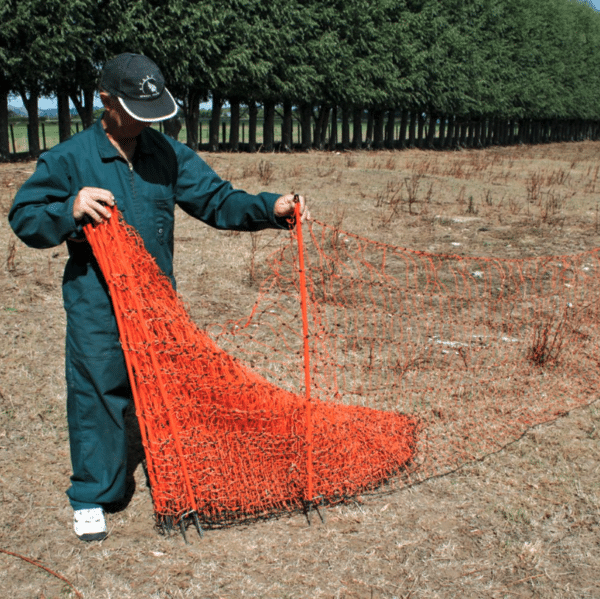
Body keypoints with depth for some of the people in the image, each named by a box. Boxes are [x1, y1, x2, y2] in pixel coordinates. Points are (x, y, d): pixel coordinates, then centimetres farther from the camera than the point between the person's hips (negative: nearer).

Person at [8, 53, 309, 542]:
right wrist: (70, 210, -25)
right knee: (97, 394, 4)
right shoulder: (69, 159, -7)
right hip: (97, 307, -4)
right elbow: (25, 218, -5)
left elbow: (216, 200, 2)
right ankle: (91, 498, 23)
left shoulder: (169, 154, 4)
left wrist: (270, 208, -14)